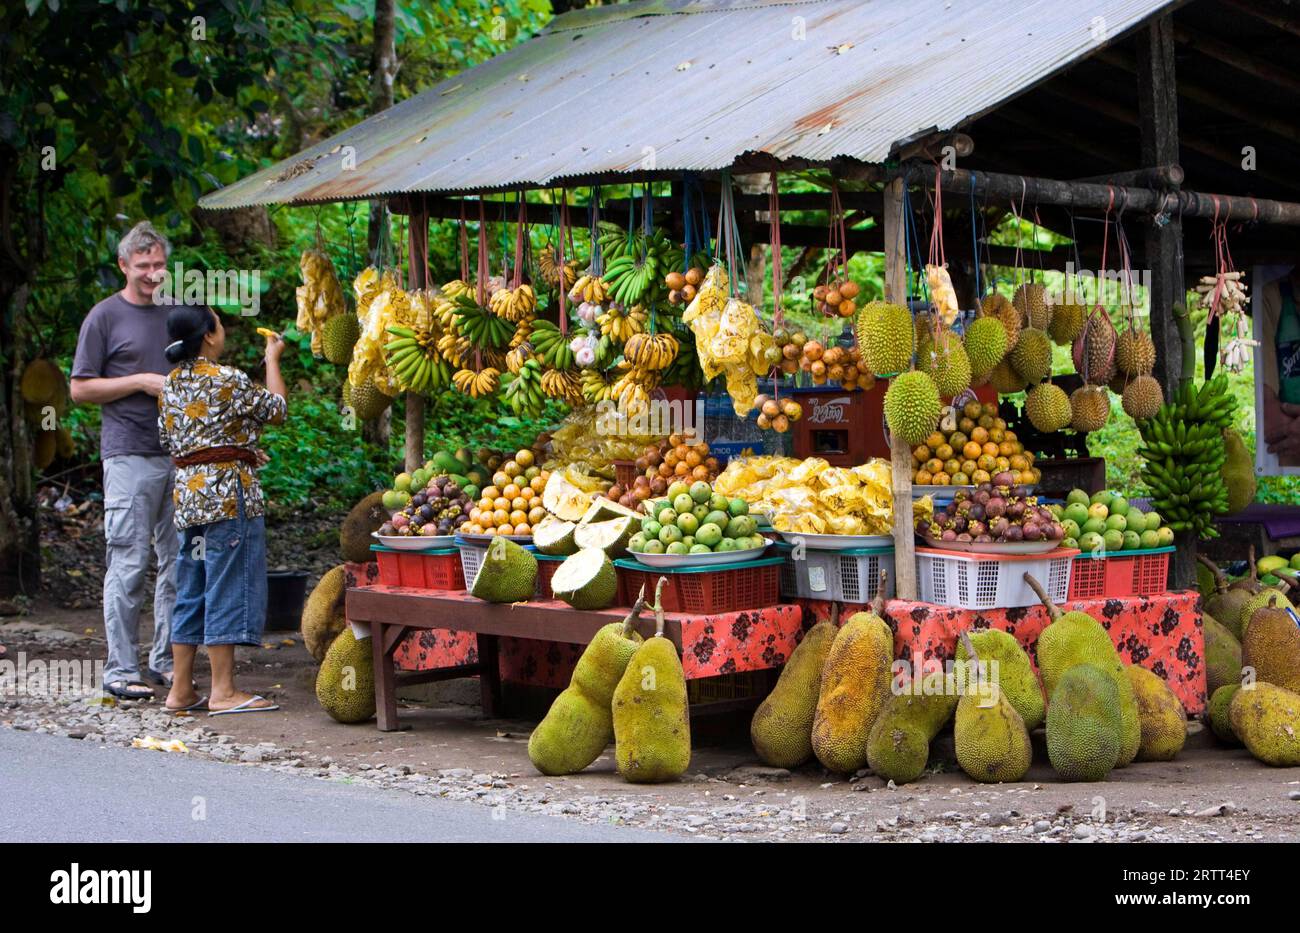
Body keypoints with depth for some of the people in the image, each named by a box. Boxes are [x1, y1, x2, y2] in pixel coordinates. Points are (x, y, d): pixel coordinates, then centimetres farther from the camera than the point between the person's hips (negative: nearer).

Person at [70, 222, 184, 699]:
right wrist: (141, 381, -10)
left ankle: (166, 660, 15)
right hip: (129, 455, -5)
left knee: (178, 563, 6)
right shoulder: (105, 317, 1)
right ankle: (121, 669, -1)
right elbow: (80, 388, -2)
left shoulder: (174, 312, 16)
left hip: (178, 452, 5)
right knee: (129, 565, -6)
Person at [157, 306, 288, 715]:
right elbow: (277, 408, 2)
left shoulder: (170, 385, 11)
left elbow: (170, 443, 16)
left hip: (187, 494, 8)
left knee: (192, 590, 12)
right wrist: (272, 359, 16)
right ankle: (223, 691, -3)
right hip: (229, 493, -8)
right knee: (229, 588, -4)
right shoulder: (228, 380, -11)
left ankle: (181, 689, 14)